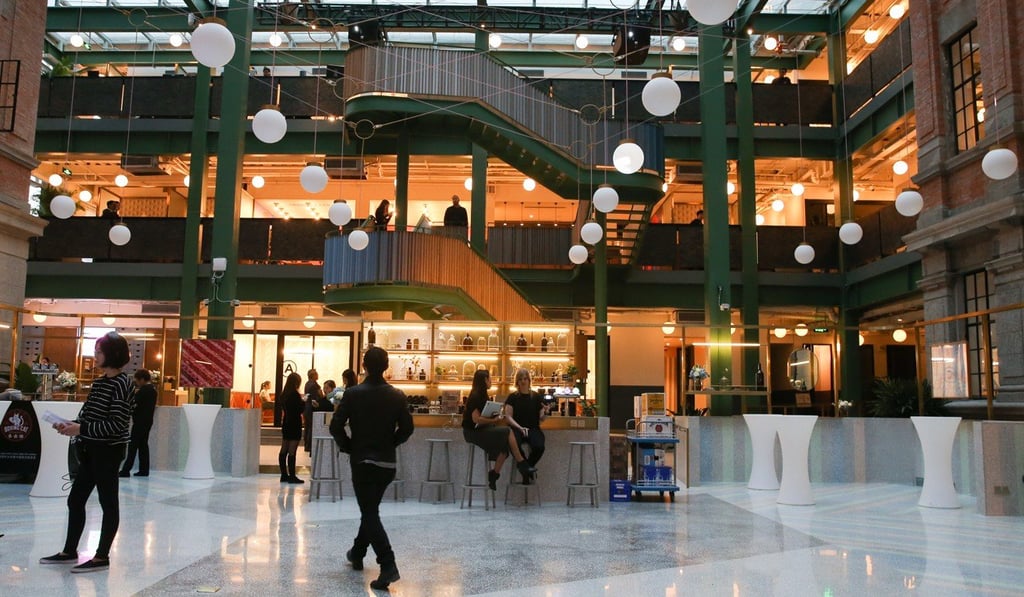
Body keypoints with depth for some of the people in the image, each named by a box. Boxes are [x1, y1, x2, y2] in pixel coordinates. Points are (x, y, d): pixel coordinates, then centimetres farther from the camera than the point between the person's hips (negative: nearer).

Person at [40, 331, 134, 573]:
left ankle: (102, 556, 10)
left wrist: (81, 429, -21)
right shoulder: (99, 382, 11)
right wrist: (70, 425, -1)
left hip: (108, 452, -9)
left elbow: (116, 424, -21)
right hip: (92, 451, 9)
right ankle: (69, 551, 27)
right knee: (75, 500, 14)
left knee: (108, 503, 2)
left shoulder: (122, 384, -15)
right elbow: (90, 417, 16)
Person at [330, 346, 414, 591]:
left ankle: (388, 564, -16)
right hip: (388, 462, 4)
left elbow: (336, 426, -10)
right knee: (370, 509, 22)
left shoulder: (353, 394, -10)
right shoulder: (397, 395, -3)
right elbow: (407, 427, 0)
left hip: (362, 461, -4)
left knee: (370, 514, -3)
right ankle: (357, 554, 38)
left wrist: (347, 446, 6)